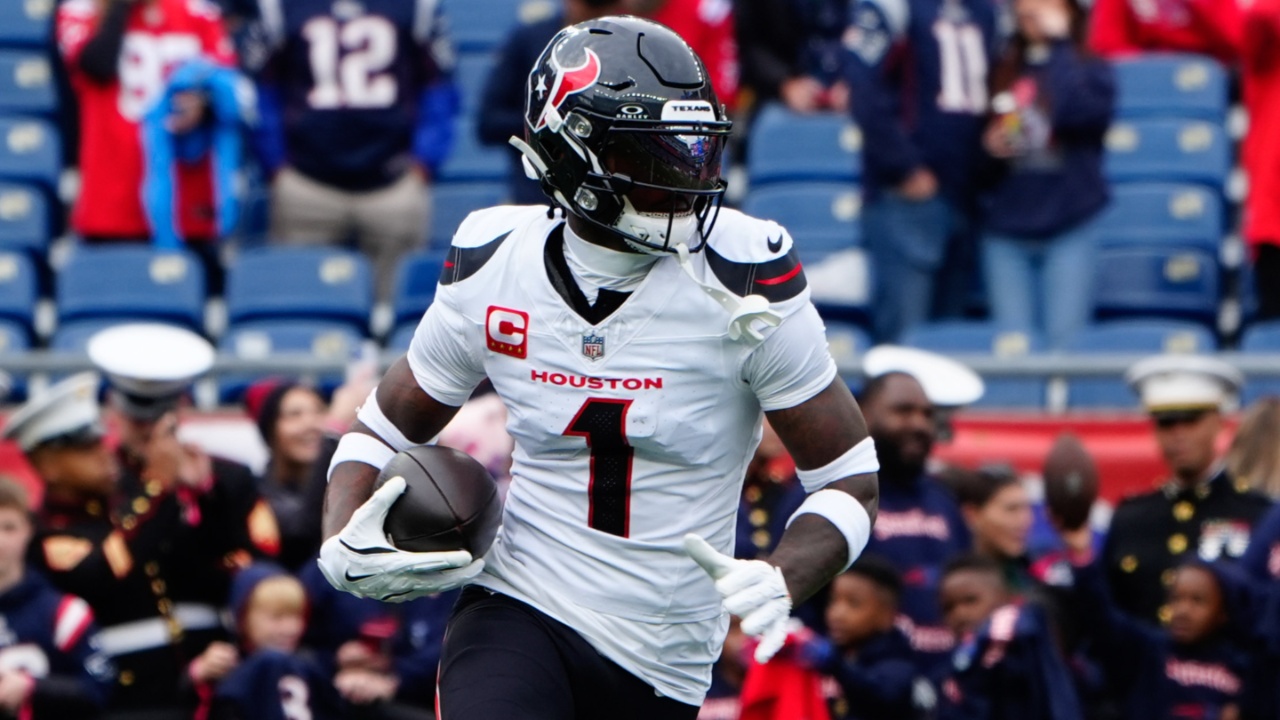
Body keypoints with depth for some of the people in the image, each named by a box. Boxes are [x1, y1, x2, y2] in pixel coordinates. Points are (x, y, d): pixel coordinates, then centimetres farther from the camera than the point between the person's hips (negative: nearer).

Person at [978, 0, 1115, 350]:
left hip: (1069, 224, -3)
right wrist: (988, 146, -5)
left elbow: (1079, 110, -19)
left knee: (1065, 340, -7)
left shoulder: (1092, 69, 3)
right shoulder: (1000, 71, 12)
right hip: (1005, 225, 3)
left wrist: (1058, 44, -11)